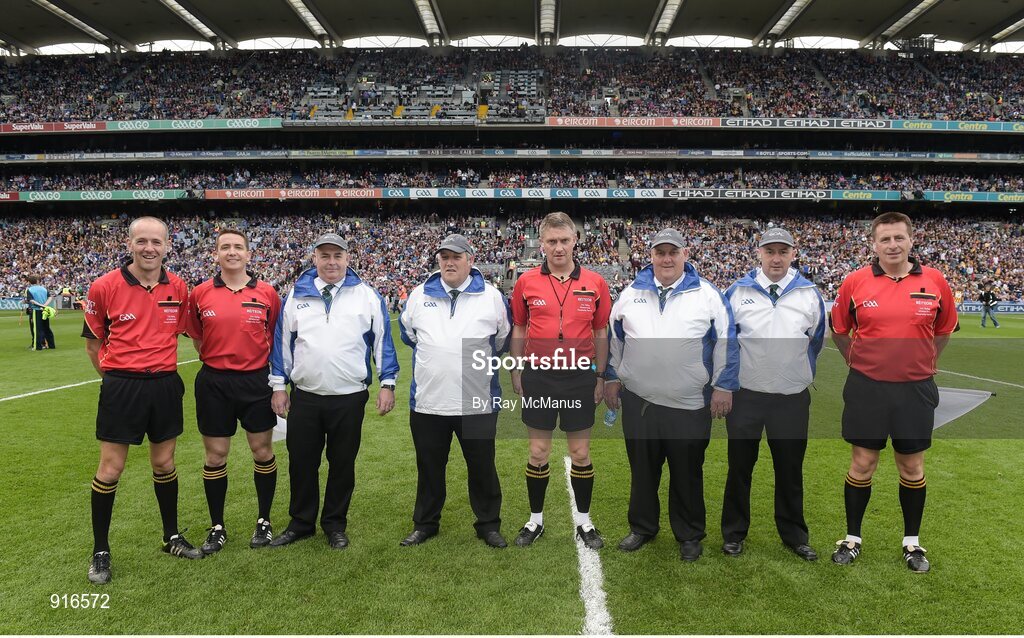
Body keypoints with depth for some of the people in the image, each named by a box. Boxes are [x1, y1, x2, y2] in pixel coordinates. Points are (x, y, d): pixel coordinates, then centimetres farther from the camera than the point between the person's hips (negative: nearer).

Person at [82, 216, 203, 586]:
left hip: (165, 385, 3)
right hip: (121, 386, -3)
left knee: (164, 462, 13)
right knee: (110, 469, 4)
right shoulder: (104, 287, -8)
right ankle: (100, 551, 21)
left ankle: (172, 537, 29)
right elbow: (93, 342, 3)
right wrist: (115, 377, 5)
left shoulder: (178, 288, 1)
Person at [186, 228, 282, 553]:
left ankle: (264, 521, 26)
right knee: (215, 456, 8)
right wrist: (216, 358, 9)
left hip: (256, 381, 0)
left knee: (263, 452, 7)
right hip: (214, 383, 1)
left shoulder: (266, 293, -2)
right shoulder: (200, 293, -1)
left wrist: (265, 362, 7)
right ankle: (217, 528, 25)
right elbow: (196, 336, 13)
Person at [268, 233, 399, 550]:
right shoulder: (296, 295, 5)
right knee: (301, 463, 11)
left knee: (342, 464, 10)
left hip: (350, 397, -1)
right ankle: (301, 523, 29)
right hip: (304, 397, 2)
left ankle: (335, 524, 27)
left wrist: (387, 383, -2)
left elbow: (382, 340, 2)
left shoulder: (367, 295, 1)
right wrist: (279, 386, 7)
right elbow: (282, 341, 9)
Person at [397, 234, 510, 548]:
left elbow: (504, 337, 14)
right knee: (429, 468, 15)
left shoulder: (491, 296, 0)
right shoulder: (420, 295, 4)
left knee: (482, 466, 10)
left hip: (478, 402, -1)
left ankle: (489, 524, 26)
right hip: (427, 401, 2)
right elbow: (408, 332, 20)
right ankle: (425, 523, 31)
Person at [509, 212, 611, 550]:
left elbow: (601, 333, 6)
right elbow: (518, 330, 8)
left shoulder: (595, 283, -1)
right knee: (538, 452, 9)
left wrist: (600, 376, 7)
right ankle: (536, 519, 26)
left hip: (580, 377, 0)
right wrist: (516, 372, 7)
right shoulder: (526, 282, -1)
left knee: (581, 453, 8)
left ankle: (583, 521, 26)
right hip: (538, 376, 0)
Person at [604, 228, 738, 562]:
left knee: (687, 473, 10)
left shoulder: (708, 294, -2)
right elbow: (614, 339, 13)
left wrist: (723, 386, -3)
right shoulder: (631, 293, 5)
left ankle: (690, 535, 28)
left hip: (691, 405, -2)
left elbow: (726, 343, 0)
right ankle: (642, 527, 33)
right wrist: (612, 378, 12)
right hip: (638, 400, 2)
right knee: (642, 469, 15)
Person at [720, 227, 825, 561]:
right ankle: (734, 533, 26)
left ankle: (794, 535, 30)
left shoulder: (810, 294, 0)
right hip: (745, 396, -1)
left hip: (793, 398, 1)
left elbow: (816, 342, 14)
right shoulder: (737, 291, -4)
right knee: (740, 466, 10)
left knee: (790, 469, 13)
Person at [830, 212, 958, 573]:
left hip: (916, 389, 1)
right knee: (862, 465, 7)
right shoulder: (855, 282, -5)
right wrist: (860, 362, 9)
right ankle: (852, 539, 23)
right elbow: (839, 329, 9)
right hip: (866, 388, -1)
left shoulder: (934, 281, -2)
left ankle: (912, 542, 29)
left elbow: (944, 329, 13)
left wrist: (922, 363, 12)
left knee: (912, 468, 11)